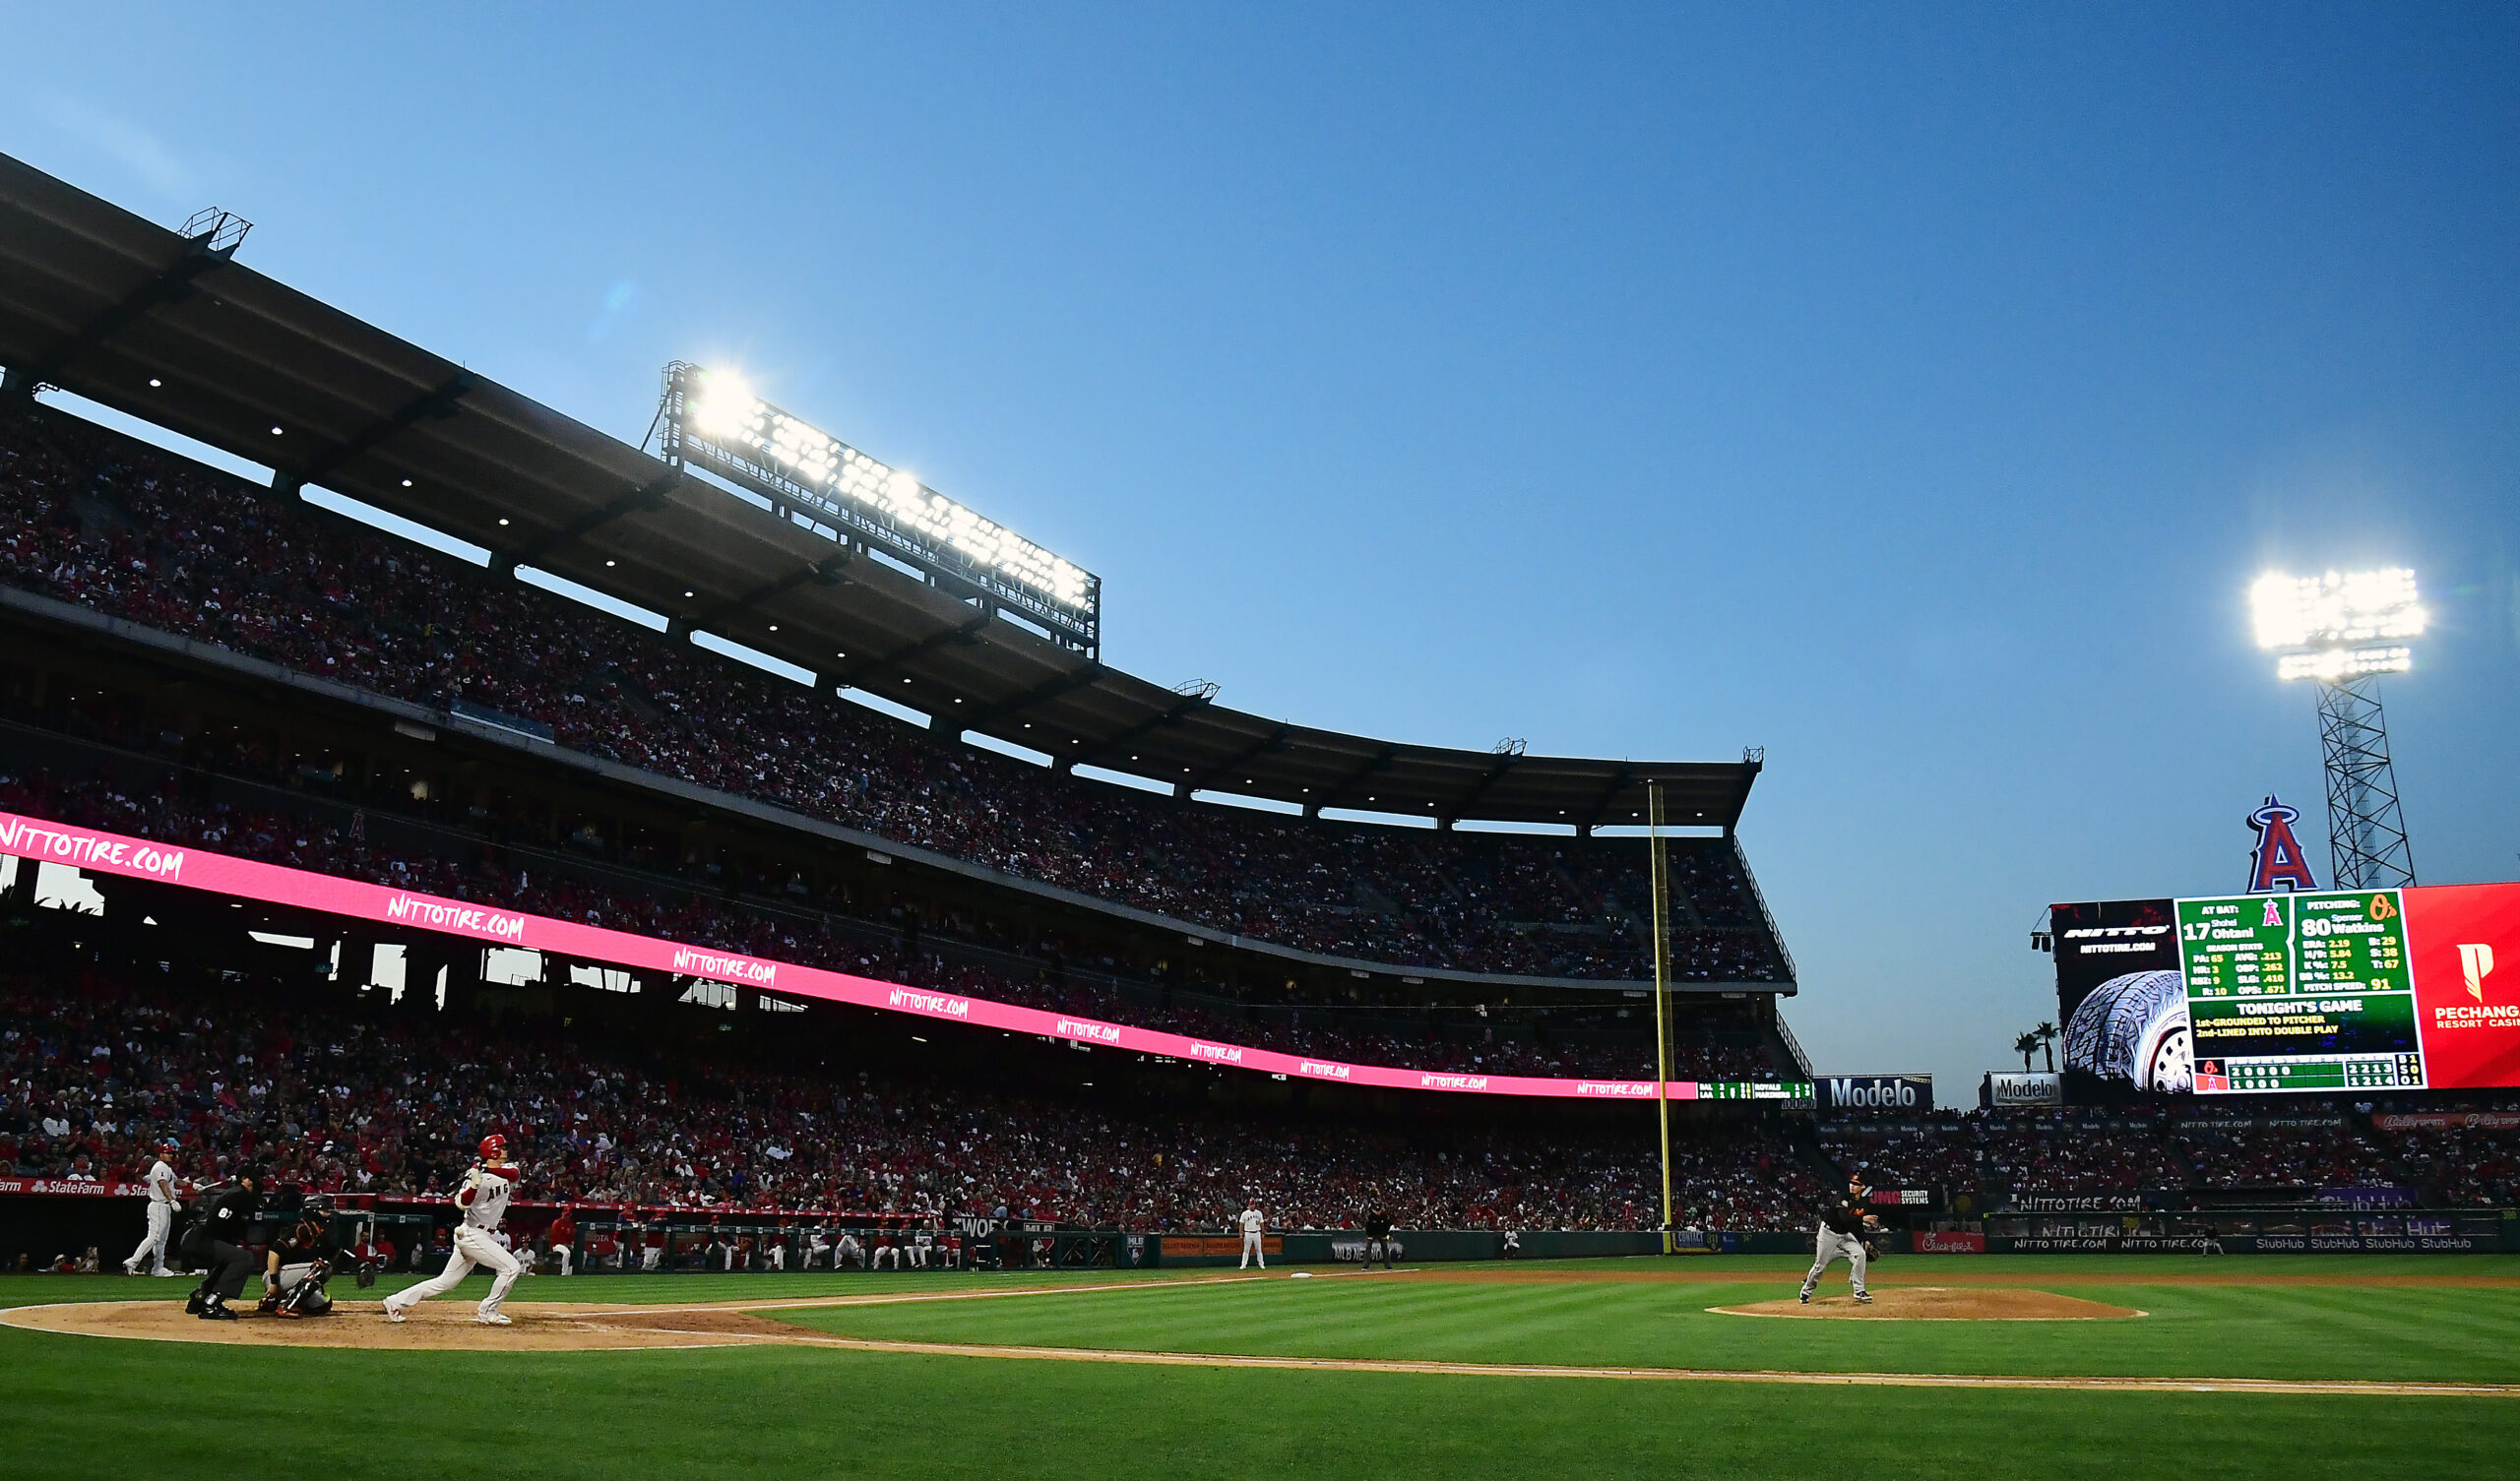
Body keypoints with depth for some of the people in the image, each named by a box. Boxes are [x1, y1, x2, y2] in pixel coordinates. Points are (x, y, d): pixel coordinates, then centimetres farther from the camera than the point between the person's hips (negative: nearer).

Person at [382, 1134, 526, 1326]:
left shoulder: (505, 1171, 8)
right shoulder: (477, 1176, -16)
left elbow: (516, 1173, -12)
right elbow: (461, 1203, -25)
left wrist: (491, 1169, -22)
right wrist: (473, 1185, -42)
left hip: (479, 1235, 8)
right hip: (473, 1235, -8)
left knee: (445, 1282, 12)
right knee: (511, 1267, -11)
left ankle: (396, 1302, 17)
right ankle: (487, 1312, -2)